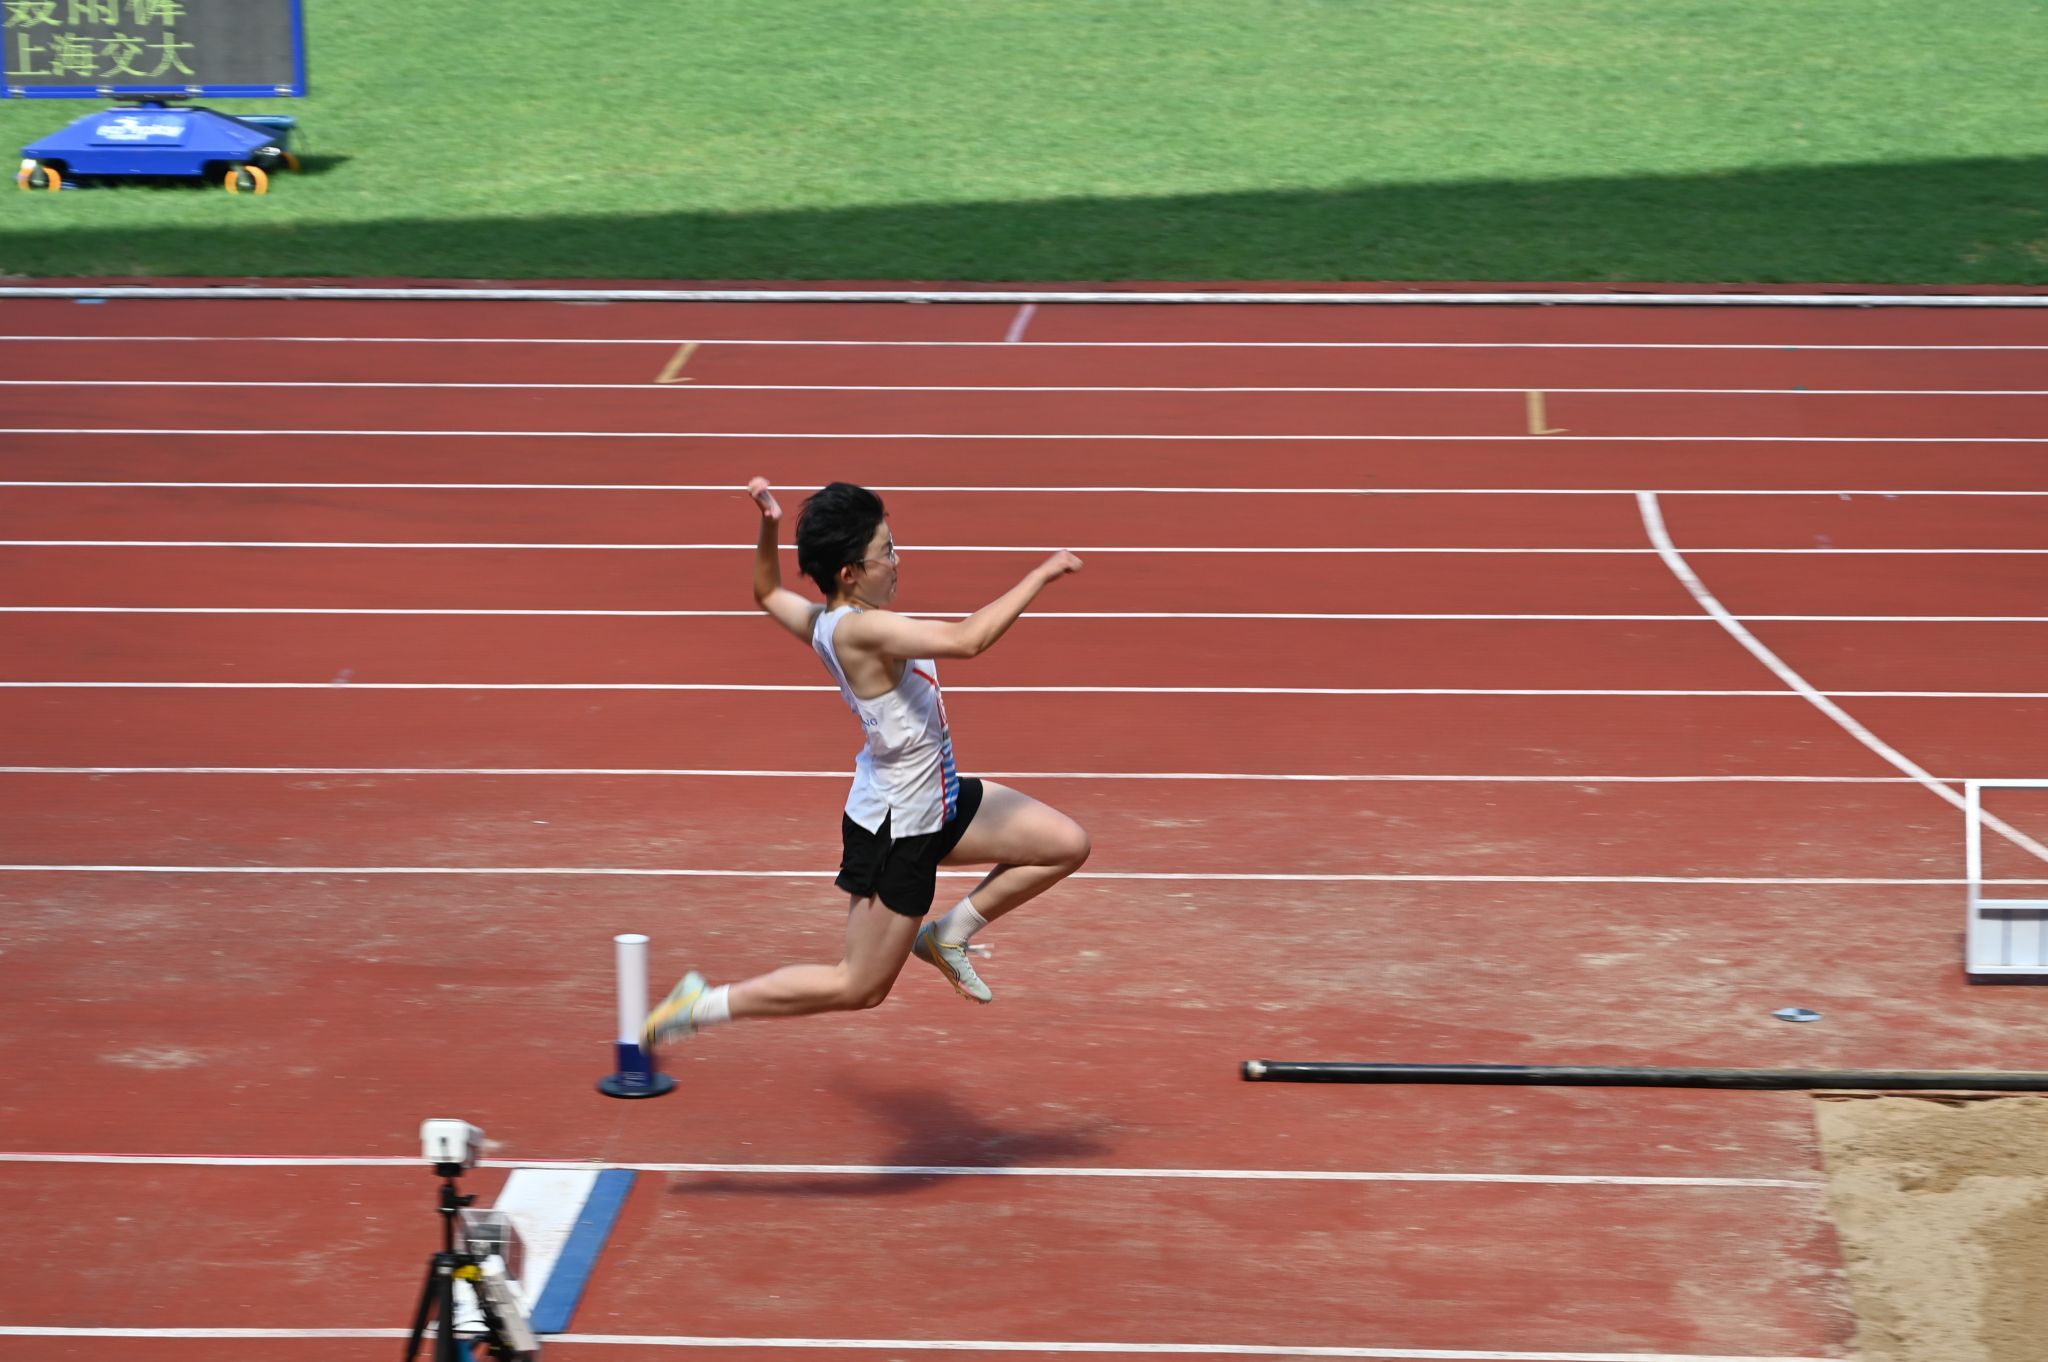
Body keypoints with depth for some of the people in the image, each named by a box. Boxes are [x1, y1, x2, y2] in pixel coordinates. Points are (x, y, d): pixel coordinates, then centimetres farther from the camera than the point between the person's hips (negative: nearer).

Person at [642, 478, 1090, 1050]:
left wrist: (768, 527, 3)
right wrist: (1040, 575, -32)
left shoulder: (822, 621, -3)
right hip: (895, 832, -9)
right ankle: (702, 1005, 13)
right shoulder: (860, 629, -31)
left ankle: (947, 934, 22)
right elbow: (967, 639, -42)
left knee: (1067, 844, 9)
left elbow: (767, 592, 19)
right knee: (858, 987, 5)